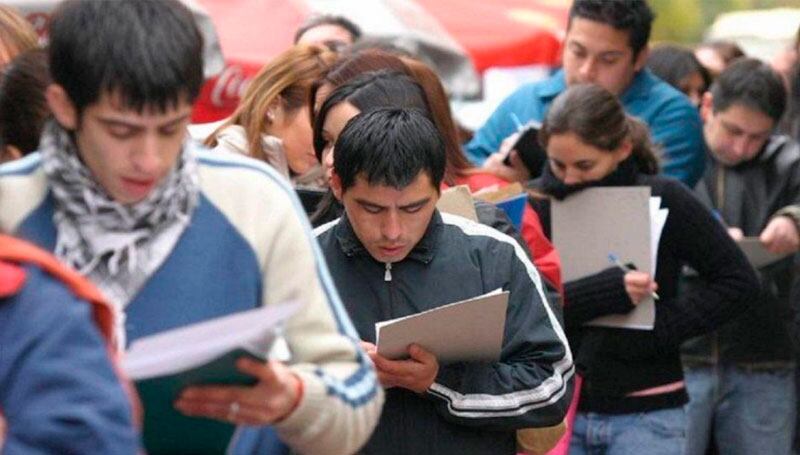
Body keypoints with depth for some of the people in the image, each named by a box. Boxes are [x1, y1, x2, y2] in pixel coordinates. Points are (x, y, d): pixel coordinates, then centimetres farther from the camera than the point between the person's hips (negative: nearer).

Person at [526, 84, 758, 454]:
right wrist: (607, 290, -23)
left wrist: (662, 329, -10)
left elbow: (738, 281, -1)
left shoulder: (665, 201, -3)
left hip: (644, 416, -1)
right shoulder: (537, 203, -1)